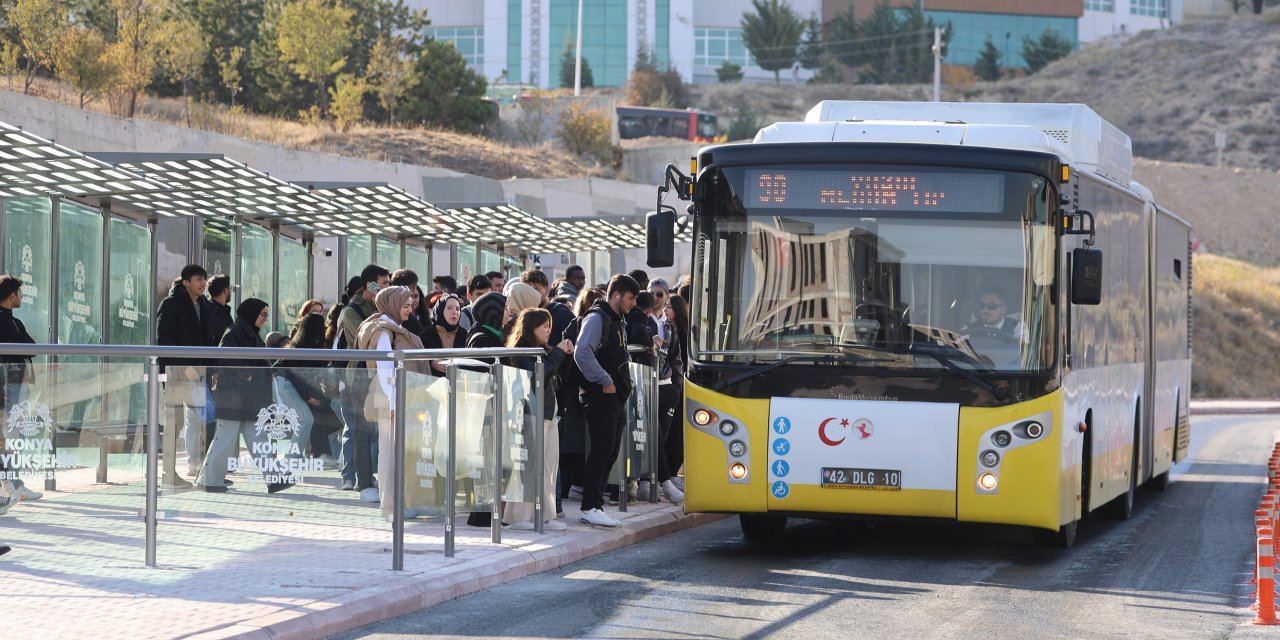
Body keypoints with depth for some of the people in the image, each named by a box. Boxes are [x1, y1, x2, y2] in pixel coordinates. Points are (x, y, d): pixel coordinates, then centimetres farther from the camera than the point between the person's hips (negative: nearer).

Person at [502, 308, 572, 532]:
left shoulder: (543, 352, 17)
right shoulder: (523, 353, -10)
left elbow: (555, 382, 18)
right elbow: (539, 377, -23)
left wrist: (564, 355, 7)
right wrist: (558, 353, -16)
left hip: (549, 414, 10)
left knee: (550, 465, 9)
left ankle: (545, 515, 13)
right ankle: (520, 516, -5)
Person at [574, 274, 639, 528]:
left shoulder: (616, 321, 20)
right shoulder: (597, 318, -10)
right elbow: (582, 353, -24)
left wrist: (624, 385, 15)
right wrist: (605, 382, -19)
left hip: (616, 399, 10)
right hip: (601, 398, -10)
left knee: (610, 453, 10)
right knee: (601, 452, -10)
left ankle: (595, 506, 14)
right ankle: (590, 508, -8)